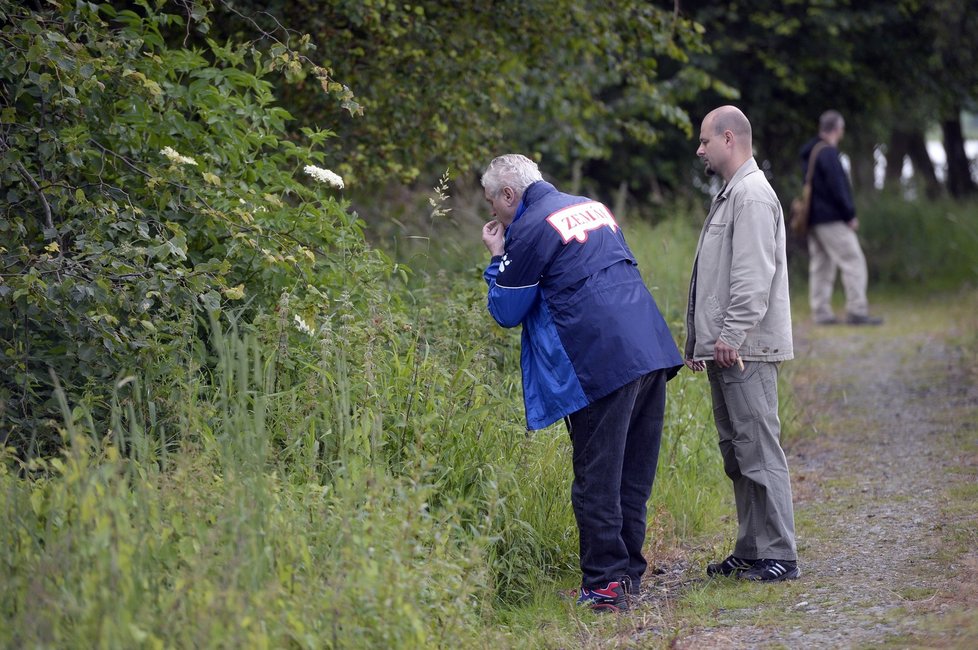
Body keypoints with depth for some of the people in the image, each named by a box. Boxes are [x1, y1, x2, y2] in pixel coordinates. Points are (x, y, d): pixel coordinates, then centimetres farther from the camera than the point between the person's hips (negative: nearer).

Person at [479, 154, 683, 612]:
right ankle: (630, 573, 20)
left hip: (603, 367, -8)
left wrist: (497, 259, 15)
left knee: (597, 480, -1)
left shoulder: (530, 230, -5)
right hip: (653, 351, 8)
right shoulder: (593, 208, 20)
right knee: (634, 475, 14)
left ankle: (604, 584, 0)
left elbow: (506, 313, 1)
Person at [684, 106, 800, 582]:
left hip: (746, 349, -11)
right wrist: (700, 340, 21)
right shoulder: (730, 194, 21)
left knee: (758, 451, -8)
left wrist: (732, 335, -23)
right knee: (736, 453, 13)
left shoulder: (752, 195, -11)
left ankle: (779, 555, -5)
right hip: (725, 348, 11)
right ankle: (750, 551, 19)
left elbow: (753, 276, -20)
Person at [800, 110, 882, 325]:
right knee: (853, 262, -7)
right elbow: (837, 187, -18)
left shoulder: (809, 152, 15)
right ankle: (856, 311, -11)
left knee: (820, 266, 10)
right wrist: (850, 215, -12)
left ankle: (821, 313, 10)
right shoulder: (828, 153, -14)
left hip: (814, 219, 9)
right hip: (831, 219, -9)